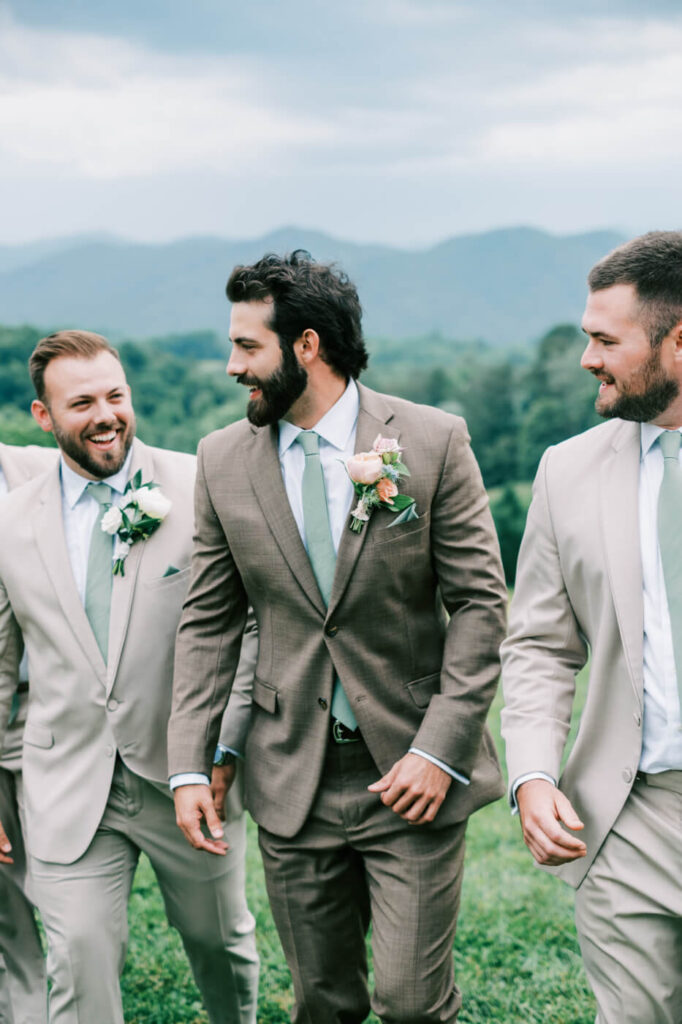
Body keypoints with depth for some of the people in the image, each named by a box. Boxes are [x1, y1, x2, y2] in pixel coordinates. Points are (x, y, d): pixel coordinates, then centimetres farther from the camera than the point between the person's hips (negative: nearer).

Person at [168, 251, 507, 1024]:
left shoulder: (433, 441, -7)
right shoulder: (223, 459, 2)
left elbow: (480, 604, -5)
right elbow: (208, 621, 7)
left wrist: (440, 750, -13)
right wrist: (189, 766, 0)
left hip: (410, 770, -2)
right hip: (292, 779, 3)